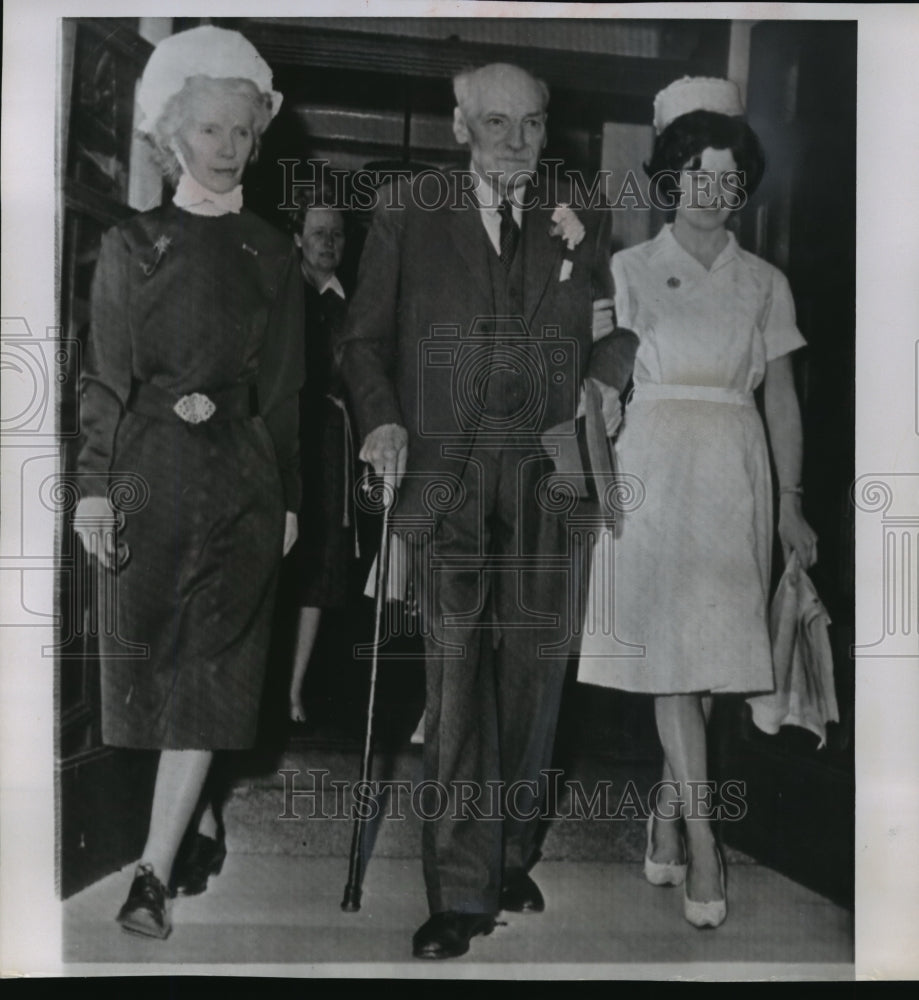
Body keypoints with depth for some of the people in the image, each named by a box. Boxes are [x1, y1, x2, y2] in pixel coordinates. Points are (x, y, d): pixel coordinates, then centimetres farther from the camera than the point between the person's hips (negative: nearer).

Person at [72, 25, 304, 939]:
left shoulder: (269, 255, 9)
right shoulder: (131, 245, 5)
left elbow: (282, 391, 9)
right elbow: (103, 378, 1)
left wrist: (288, 500, 7)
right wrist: (93, 486, -8)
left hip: (242, 483, 0)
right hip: (148, 475, 0)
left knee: (207, 668, -5)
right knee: (149, 656, 7)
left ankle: (154, 874, -1)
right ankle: (202, 831, 26)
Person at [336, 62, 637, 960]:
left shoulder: (579, 220, 13)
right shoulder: (407, 213, 8)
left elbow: (619, 323, 21)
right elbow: (364, 336, 7)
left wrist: (605, 378, 1)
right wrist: (381, 419, -9)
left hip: (549, 478, 2)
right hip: (446, 477, -2)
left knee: (533, 672, 5)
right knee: (455, 676, -4)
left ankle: (513, 861, 22)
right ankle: (461, 893, 4)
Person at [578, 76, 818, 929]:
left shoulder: (764, 283, 13)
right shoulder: (630, 269, 8)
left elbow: (781, 394, 11)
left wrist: (790, 501, 5)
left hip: (734, 474, 2)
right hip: (652, 466, -2)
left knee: (710, 653, 3)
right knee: (670, 651, -7)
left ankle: (666, 813, 19)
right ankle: (702, 839, -5)